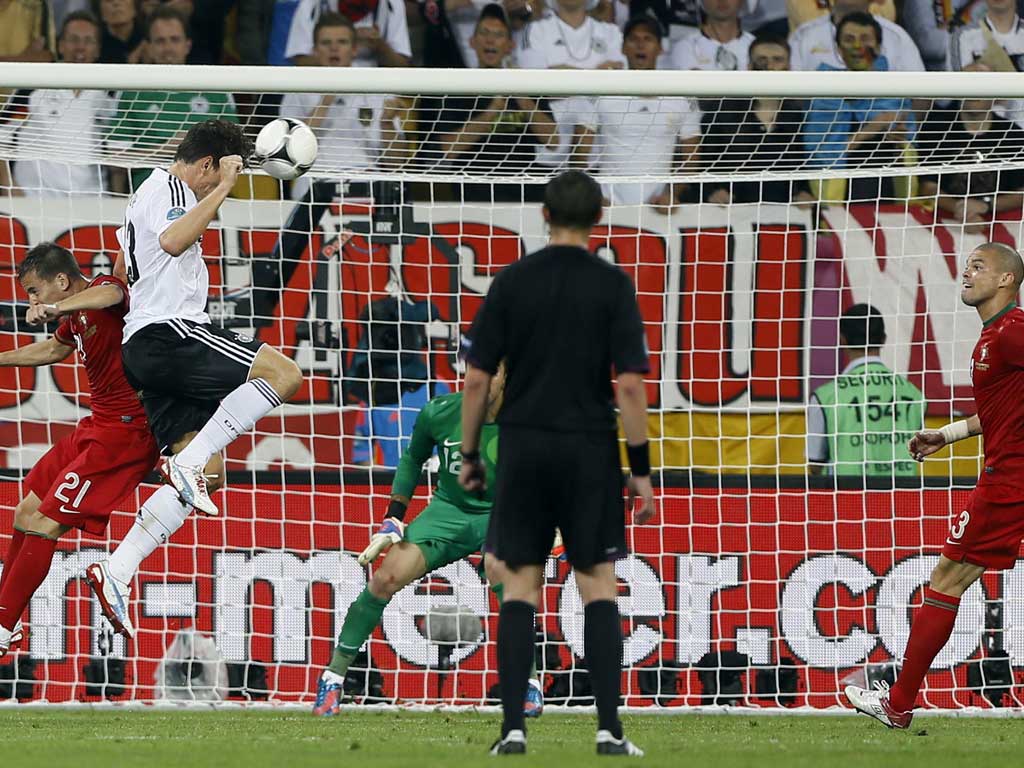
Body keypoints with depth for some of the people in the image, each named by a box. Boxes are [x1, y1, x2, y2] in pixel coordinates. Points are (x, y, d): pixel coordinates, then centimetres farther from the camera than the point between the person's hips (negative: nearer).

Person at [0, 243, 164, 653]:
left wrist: (56, 308, -60)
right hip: (96, 427, 10)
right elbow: (53, 349, 37)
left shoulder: (102, 290, -15)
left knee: (44, 524, -14)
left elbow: (111, 294, -43)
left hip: (126, 430, -10)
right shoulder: (75, 319, 13)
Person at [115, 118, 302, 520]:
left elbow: (121, 270, 42)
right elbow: (173, 241, -29)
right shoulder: (169, 190, -5)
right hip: (169, 332, -11)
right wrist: (223, 188, -24)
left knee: (208, 473, 3)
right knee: (284, 374, -22)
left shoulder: (148, 192, 28)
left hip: (140, 349, 11)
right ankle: (189, 461, -26)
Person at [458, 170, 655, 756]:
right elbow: (631, 383, -10)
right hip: (589, 449, -1)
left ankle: (514, 729, -1)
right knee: (599, 586, 6)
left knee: (520, 587, 6)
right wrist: (641, 469, -4)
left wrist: (470, 455, 10)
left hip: (523, 448, 1)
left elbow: (478, 378, -1)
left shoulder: (512, 281, 0)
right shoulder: (613, 285, -4)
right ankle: (610, 729, -1)